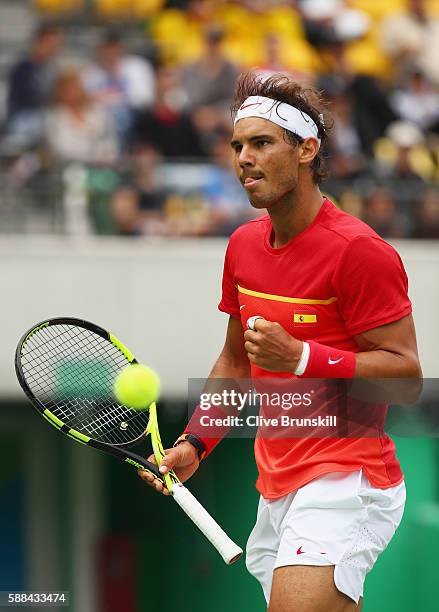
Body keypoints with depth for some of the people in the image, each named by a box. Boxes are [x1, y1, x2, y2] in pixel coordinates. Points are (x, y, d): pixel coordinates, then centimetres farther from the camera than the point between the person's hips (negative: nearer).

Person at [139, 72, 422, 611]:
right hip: (277, 492, 8)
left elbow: (405, 371, -17)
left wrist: (301, 358, -26)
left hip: (345, 483, -8)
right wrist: (194, 443, 9)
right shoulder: (244, 245, 10)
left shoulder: (357, 250, -15)